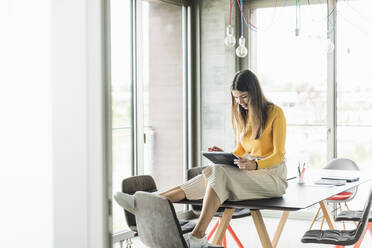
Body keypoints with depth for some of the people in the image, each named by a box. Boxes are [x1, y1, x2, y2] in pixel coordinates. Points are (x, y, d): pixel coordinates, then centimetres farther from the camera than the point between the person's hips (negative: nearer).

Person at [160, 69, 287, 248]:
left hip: (271, 175, -6)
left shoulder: (275, 113, -5)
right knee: (212, 174, -21)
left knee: (219, 173, -31)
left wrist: (255, 165, -28)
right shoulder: (241, 115, 14)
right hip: (248, 172, 6)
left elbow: (278, 154, -9)